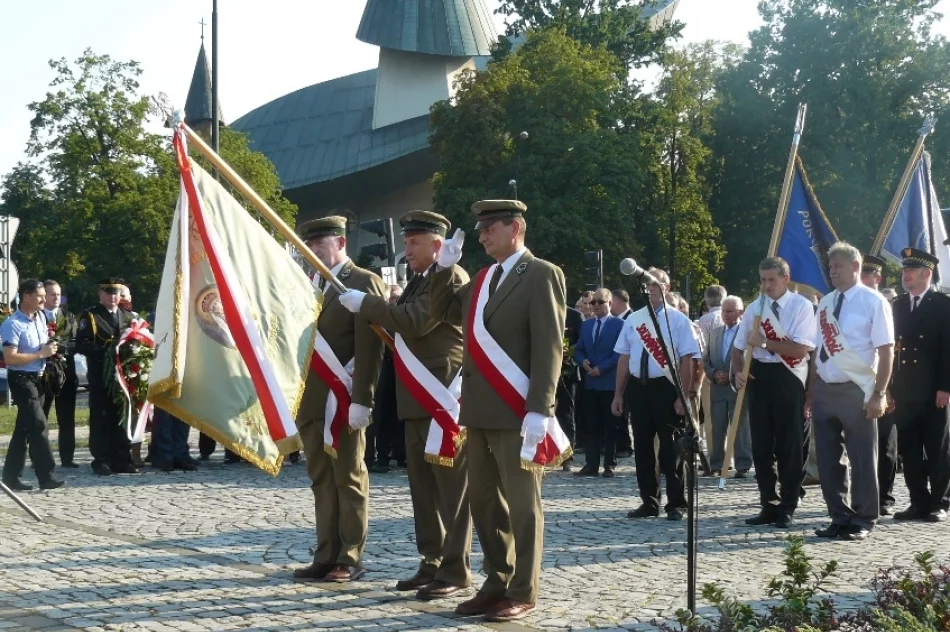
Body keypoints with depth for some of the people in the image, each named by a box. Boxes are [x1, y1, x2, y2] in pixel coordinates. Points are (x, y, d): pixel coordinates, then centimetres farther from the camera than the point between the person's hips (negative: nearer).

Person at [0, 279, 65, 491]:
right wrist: (41, 354, -19)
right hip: (21, 379, -8)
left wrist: (50, 347, 7)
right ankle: (47, 476, -7)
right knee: (38, 425, -11)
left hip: (38, 378, 8)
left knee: (24, 428, 11)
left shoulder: (41, 316, 7)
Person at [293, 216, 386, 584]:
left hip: (342, 401, -7)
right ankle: (326, 558, 12)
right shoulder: (307, 285, 18)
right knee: (322, 481, 8)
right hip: (310, 400, 7)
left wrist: (361, 400, -18)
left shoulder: (364, 283, -4)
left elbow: (369, 348, -11)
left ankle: (350, 560, 5)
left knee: (349, 481, 0)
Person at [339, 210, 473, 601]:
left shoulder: (451, 278, -11)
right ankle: (432, 564, 20)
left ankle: (455, 572, -3)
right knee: (423, 487, 12)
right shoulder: (420, 281, 20)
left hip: (444, 397, -10)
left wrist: (364, 303, -14)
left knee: (451, 487, -6)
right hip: (418, 401, 10)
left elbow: (414, 322, -21)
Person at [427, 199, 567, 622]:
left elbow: (549, 347, -13)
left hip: (516, 411, -8)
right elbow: (444, 311, 27)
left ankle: (522, 593, 7)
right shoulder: (483, 279, 16)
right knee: (485, 502, 11)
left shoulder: (541, 275, -7)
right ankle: (497, 583, 20)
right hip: (479, 410, 8)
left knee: (521, 504, 0)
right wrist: (444, 269, 11)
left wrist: (539, 411, -20)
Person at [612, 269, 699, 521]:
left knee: (670, 448, 1)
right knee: (642, 447, 9)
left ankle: (675, 504, 10)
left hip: (666, 388, -5)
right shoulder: (633, 320, 8)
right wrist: (618, 394, 10)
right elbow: (624, 358, 12)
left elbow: (687, 361, -8)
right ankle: (649, 503, 19)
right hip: (640, 388, 5)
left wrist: (683, 397, -14)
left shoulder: (678, 320, -5)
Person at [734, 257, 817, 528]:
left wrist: (764, 342, -15)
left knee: (789, 446, 1)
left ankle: (787, 508, 11)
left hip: (788, 379, -5)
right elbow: (739, 347, 14)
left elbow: (800, 349, -15)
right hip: (758, 377, 5)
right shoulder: (754, 308, 9)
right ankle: (768, 505, 20)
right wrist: (738, 371, -5)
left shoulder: (801, 306, -7)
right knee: (761, 445, 9)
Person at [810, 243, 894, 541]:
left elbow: (886, 351, -10)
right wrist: (811, 390, 9)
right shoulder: (825, 303, 12)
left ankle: (863, 521, 15)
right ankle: (840, 517, 22)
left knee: (861, 459, 3)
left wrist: (879, 394, -16)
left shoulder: (873, 302, -6)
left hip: (855, 392, -6)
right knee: (828, 460, 10)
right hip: (824, 390, 6)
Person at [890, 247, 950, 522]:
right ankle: (919, 503, 12)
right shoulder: (898, 305, 12)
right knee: (909, 450, 5)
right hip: (904, 391, 5)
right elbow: (893, 345, 11)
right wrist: (889, 387, 6)